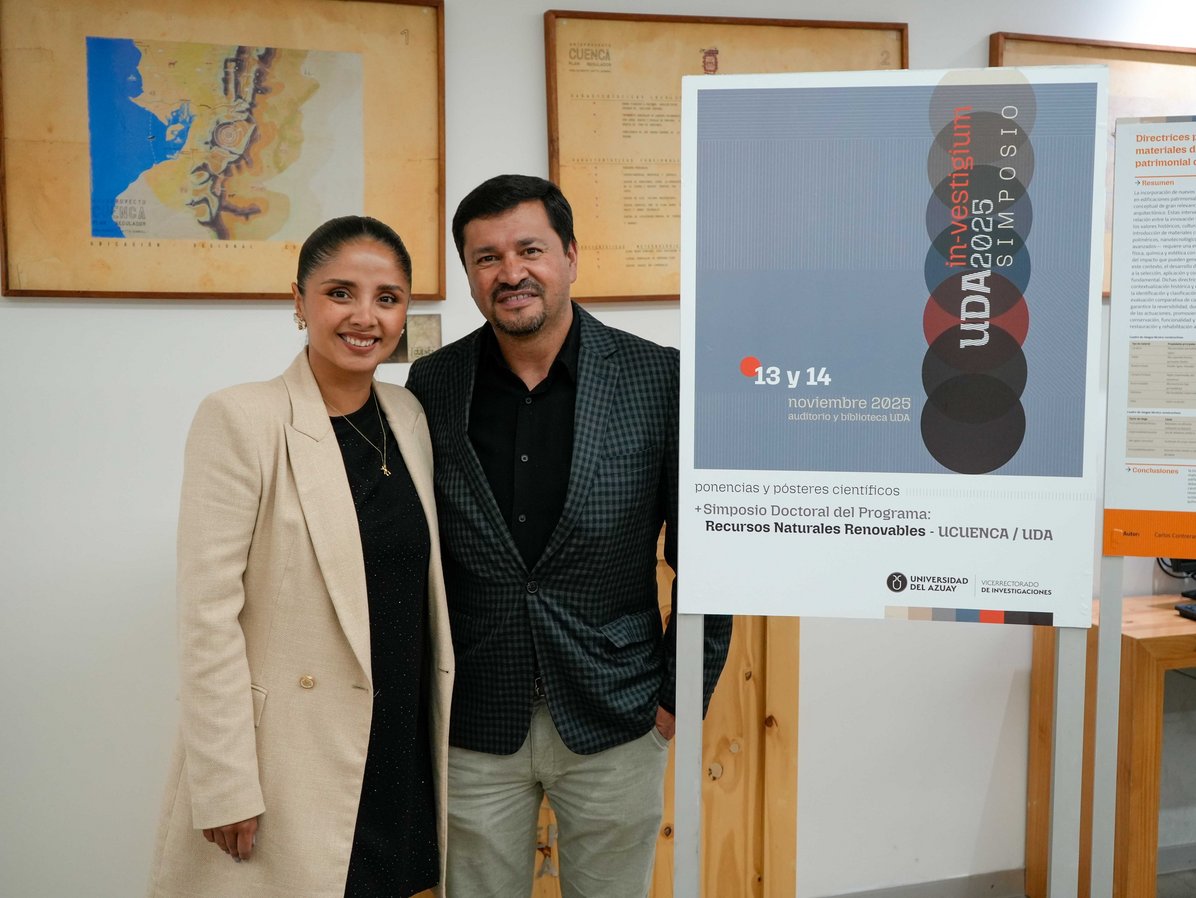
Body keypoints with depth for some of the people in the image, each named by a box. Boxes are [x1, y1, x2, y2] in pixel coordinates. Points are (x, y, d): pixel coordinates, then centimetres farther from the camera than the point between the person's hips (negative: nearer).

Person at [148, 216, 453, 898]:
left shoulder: (408, 415, 5)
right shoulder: (241, 419, -13)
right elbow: (209, 613, -15)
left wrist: (444, 720, 12)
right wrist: (226, 785, -15)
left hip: (403, 748, 6)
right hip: (290, 753, -5)